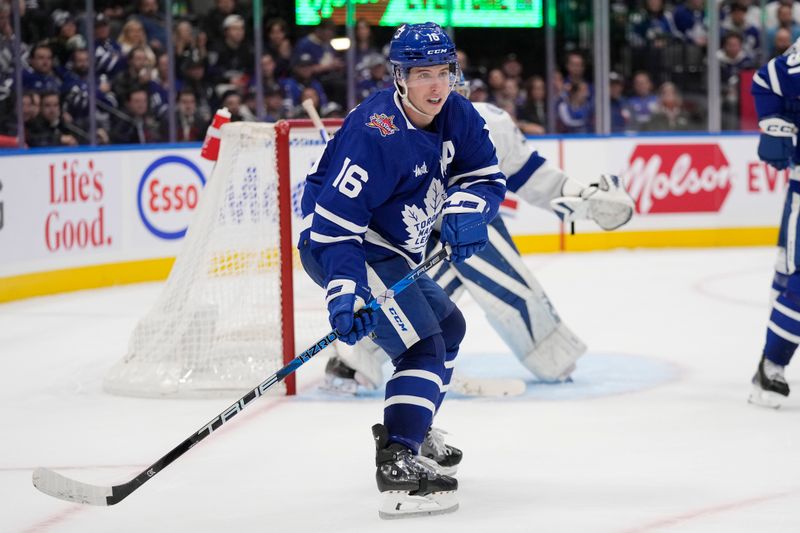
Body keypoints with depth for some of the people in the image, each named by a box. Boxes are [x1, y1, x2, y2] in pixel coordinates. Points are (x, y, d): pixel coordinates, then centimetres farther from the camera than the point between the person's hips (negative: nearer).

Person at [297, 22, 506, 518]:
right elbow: (338, 220, -30)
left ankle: (411, 427, 39)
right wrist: (343, 292, -38)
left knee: (449, 325, 25)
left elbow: (487, 176, 2)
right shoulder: (376, 134, -28)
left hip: (391, 249, 10)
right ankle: (397, 466, -29)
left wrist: (465, 210, -20)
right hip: (336, 248, -10)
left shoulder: (456, 115, -3)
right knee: (424, 344, -20)